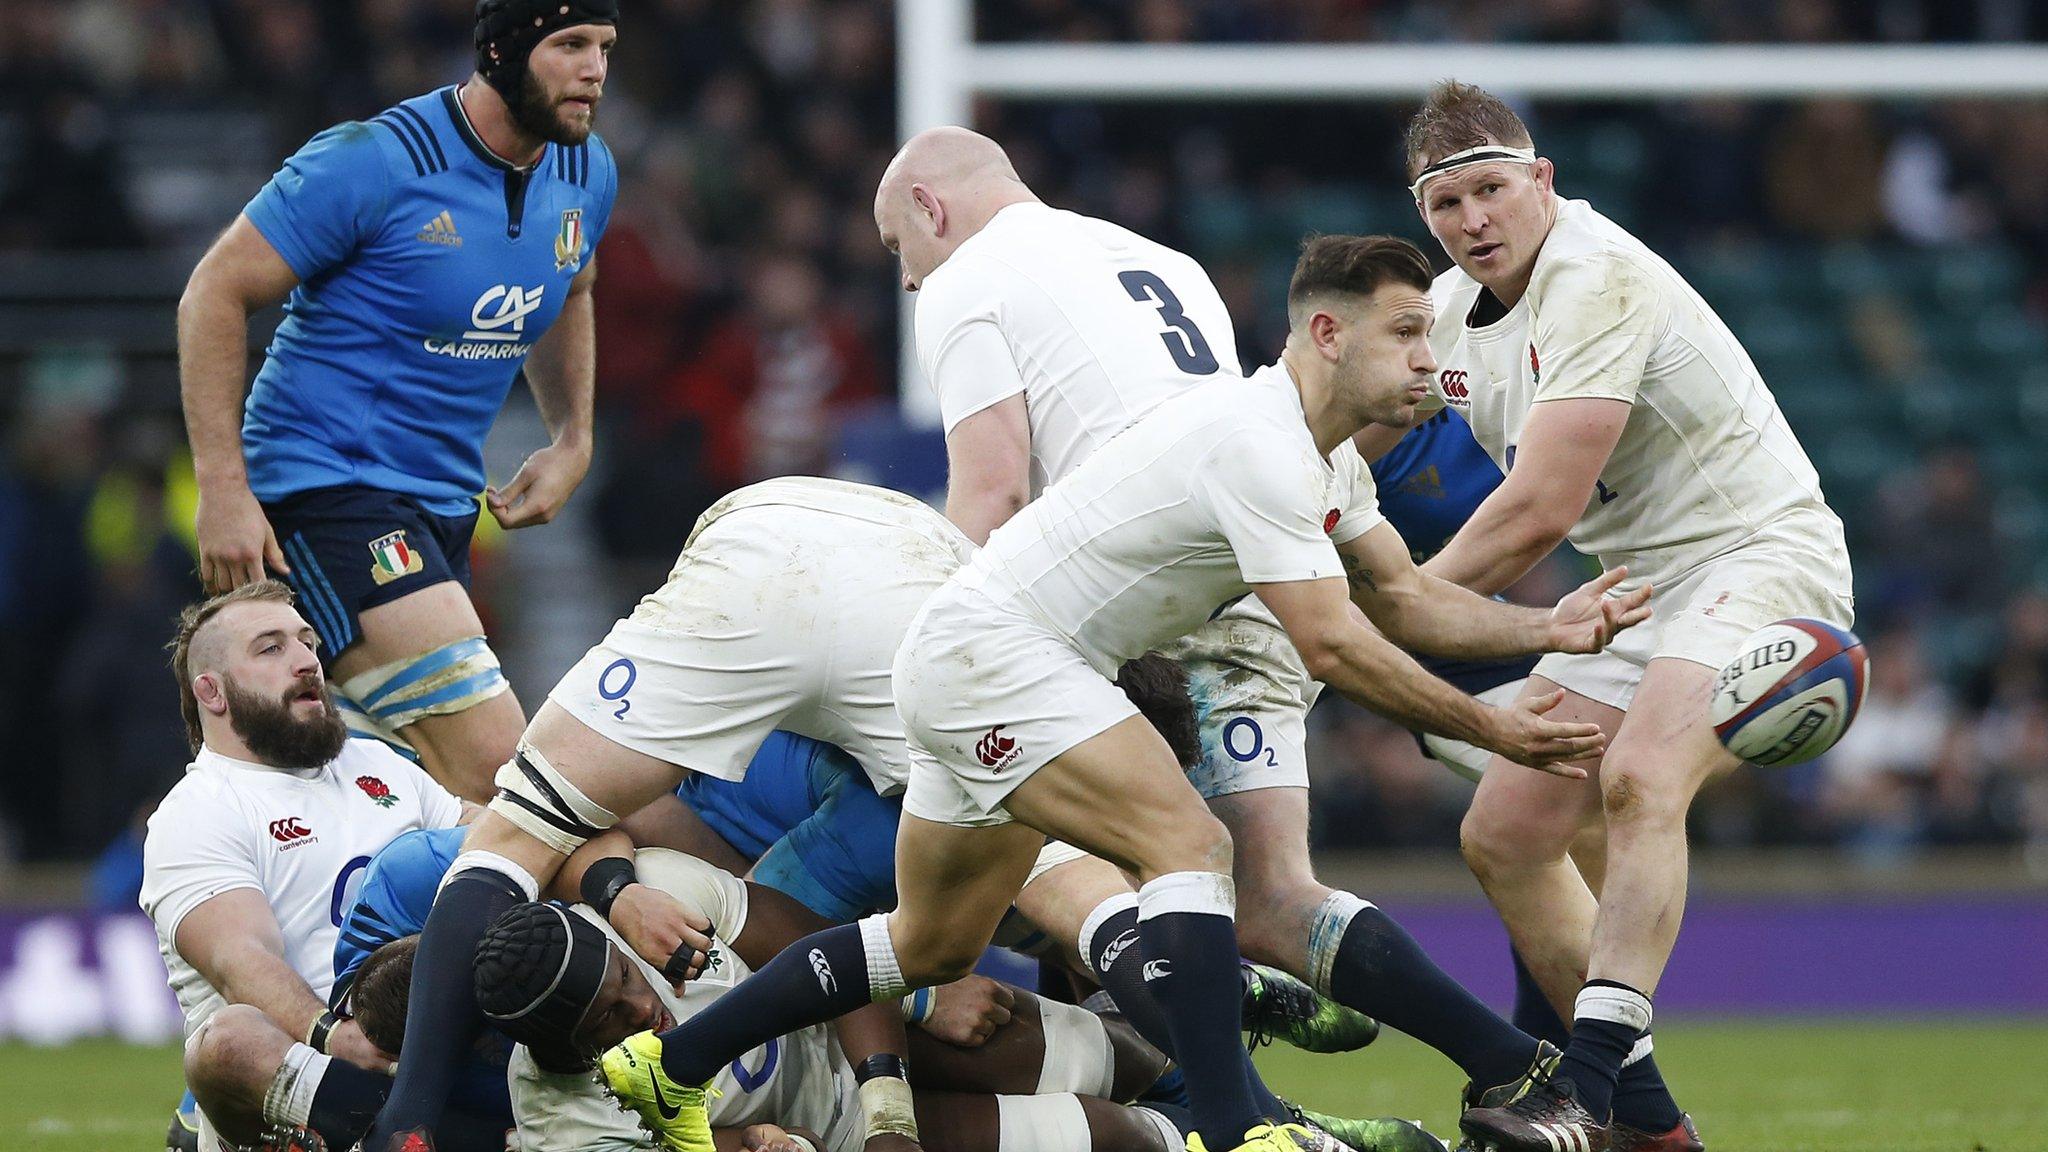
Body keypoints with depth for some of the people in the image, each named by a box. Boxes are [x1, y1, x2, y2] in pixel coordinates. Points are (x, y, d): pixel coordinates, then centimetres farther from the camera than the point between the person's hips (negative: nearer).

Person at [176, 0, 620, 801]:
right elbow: (216, 292, -11)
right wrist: (223, 488, -16)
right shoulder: (376, 164, -16)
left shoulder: (585, 174, 6)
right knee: (493, 764, -23)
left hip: (443, 505, 9)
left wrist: (572, 442, 16)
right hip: (326, 486, -9)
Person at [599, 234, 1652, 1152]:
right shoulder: (1260, 443, -23)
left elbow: (1405, 595, 15)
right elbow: (1334, 649, -23)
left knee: (932, 946, 17)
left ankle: (670, 1065, 26)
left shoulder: (1325, 457, 9)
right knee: (1189, 846, -23)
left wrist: (1551, 628, 2)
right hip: (987, 650, -11)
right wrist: (1491, 731, -17)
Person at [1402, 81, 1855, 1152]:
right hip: (1636, 587, 10)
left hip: (1757, 555, -10)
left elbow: (1541, 511, -25)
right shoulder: (1449, 309, 6)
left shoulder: (1598, 278, -22)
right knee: (1502, 837, 4)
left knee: (1638, 784, -33)